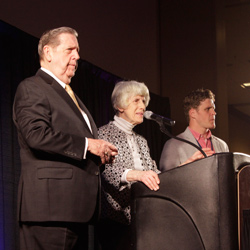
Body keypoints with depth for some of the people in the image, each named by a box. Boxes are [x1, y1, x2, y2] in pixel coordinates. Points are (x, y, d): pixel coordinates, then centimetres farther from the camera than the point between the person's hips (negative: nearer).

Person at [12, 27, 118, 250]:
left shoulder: (70, 95, 27)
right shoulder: (31, 88, -3)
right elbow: (37, 135, -19)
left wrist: (101, 152, 10)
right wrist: (87, 145, -16)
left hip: (76, 206, 9)